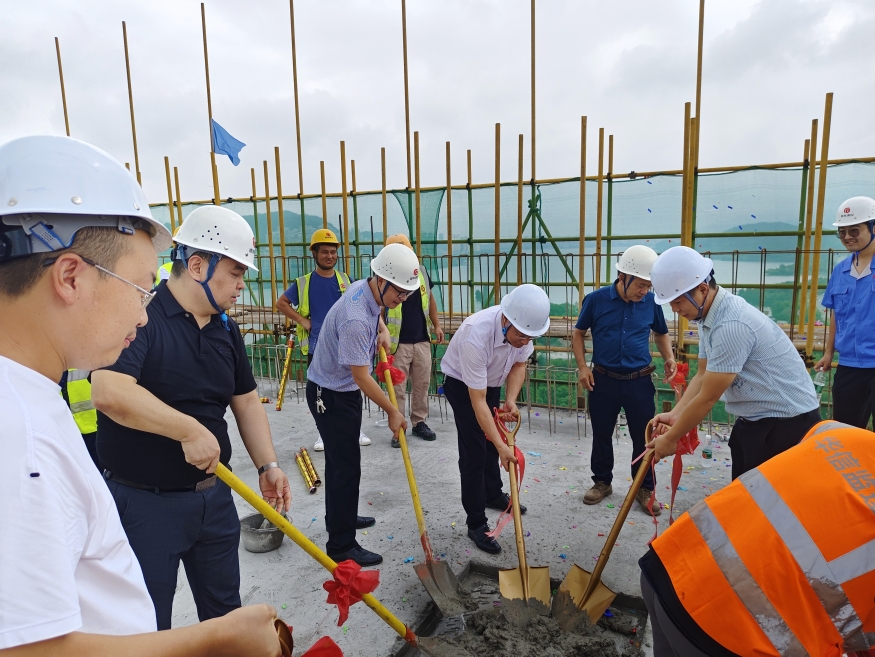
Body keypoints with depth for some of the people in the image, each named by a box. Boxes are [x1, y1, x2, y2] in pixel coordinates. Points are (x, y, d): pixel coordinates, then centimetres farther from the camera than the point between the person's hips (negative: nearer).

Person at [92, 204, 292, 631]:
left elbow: (246, 401, 10)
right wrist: (190, 430, -29)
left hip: (213, 495, 7)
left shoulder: (226, 329, 6)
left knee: (225, 612, 22)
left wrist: (267, 465, 0)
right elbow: (109, 392, -34)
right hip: (143, 502, -6)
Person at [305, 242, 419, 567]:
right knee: (346, 467, -4)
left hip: (344, 390, 10)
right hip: (330, 395, -10)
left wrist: (382, 329, 6)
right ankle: (341, 545, 8)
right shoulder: (355, 319, -33)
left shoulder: (364, 288, -5)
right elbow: (361, 377, -27)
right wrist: (393, 412, -16)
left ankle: (339, 517, 41)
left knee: (340, 460, 22)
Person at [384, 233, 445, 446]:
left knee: (422, 384, 13)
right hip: (398, 343, -5)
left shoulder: (421, 271, 3)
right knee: (397, 388, 1)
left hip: (422, 340, 5)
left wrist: (436, 325, 11)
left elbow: (430, 299, 15)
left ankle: (419, 423, 27)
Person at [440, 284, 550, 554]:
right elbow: (477, 400, -38)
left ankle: (493, 494, 42)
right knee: (474, 450, -7)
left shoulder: (523, 327, -24)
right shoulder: (476, 336, -43)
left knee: (492, 439, 19)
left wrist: (511, 400, -21)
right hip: (462, 384, -6)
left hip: (491, 380, 6)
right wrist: (502, 446, -37)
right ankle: (476, 523, 5)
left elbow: (519, 365, -6)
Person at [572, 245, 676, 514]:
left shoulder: (651, 302, -4)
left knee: (644, 437, 7)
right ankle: (602, 482, 32)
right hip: (603, 380, 0)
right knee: (601, 434, 13)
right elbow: (578, 333, 4)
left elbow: (661, 333, 14)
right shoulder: (596, 300, -9)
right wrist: (582, 366, -6)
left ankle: (645, 489, 25)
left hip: (639, 381, 1)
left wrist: (668, 357, -3)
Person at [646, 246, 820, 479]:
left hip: (788, 422, -9)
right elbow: (703, 376, 8)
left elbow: (708, 398, -23)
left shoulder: (732, 325, -29)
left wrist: (670, 438, -12)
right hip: (754, 419, 9)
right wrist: (674, 415, -4)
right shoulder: (709, 316, 1)